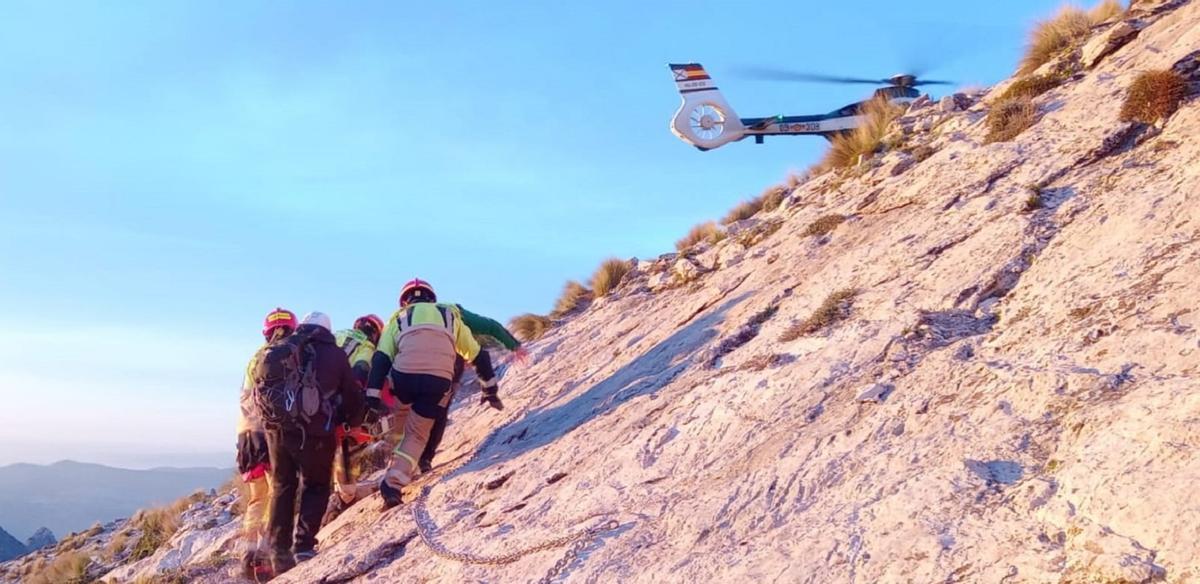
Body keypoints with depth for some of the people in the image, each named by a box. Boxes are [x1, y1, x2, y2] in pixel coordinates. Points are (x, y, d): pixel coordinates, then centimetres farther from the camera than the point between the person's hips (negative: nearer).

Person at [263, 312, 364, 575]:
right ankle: (303, 545, -1)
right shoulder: (335, 355, 6)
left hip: (277, 427, 3)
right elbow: (353, 396, 9)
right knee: (315, 487, 14)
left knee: (282, 488, 18)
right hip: (314, 432, -3)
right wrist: (353, 423, 26)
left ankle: (280, 553, 16)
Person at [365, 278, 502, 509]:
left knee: (404, 425, 31)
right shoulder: (450, 315, 28)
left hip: (404, 376, 0)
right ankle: (393, 483, 0)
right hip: (439, 381, 0)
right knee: (417, 435, 15)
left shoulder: (399, 318, 24)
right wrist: (490, 388, 35)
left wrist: (373, 395, 5)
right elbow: (478, 355, 29)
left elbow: (381, 358, 9)